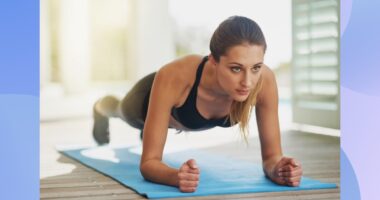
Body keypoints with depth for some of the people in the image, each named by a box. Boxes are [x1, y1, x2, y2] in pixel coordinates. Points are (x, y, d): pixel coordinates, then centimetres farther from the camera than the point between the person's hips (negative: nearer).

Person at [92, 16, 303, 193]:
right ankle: (101, 108, 72)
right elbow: (149, 162, -46)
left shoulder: (264, 80, -43)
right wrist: (176, 176, -68)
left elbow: (272, 156, -34)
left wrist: (277, 169, -58)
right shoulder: (173, 78, -51)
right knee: (123, 111, 36)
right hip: (153, 96, -2)